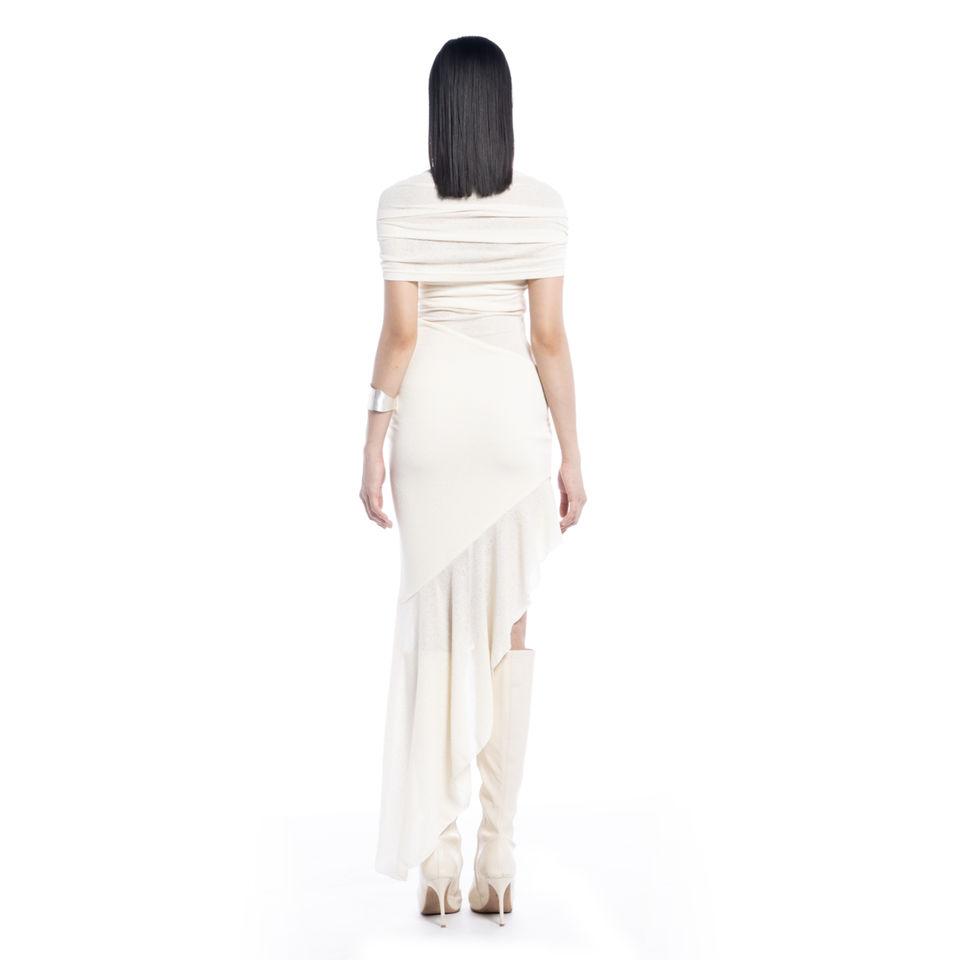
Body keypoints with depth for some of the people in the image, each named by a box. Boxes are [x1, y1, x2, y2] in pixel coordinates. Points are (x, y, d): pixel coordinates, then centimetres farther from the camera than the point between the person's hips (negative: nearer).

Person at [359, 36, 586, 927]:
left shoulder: (401, 204, -4)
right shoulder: (542, 205, -4)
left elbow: (399, 331, -8)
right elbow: (550, 337, -6)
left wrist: (373, 447, -2)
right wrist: (571, 457, 0)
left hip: (429, 422, 0)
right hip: (511, 421, 0)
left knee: (433, 629, 7)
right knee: (507, 630, 6)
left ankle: (437, 862, 6)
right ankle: (497, 862, 9)